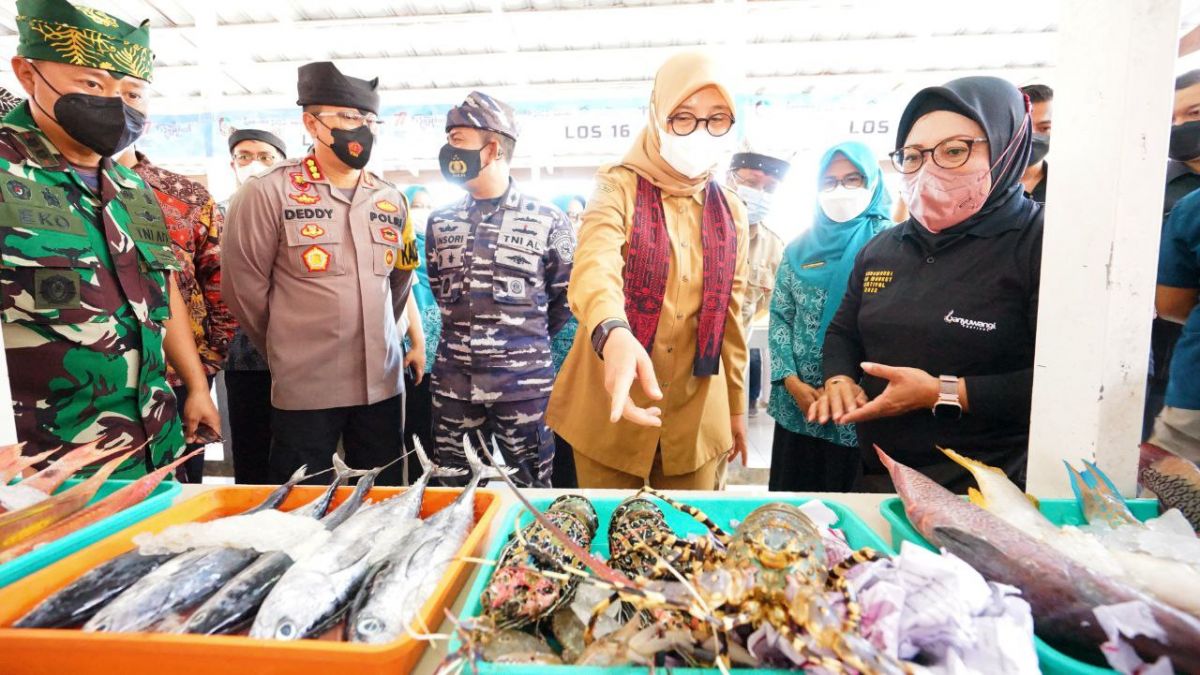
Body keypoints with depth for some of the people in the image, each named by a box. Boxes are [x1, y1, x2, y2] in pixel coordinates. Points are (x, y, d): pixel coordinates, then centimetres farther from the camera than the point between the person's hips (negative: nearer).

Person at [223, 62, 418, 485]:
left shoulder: (392, 200, 8)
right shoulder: (269, 193, -7)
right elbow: (245, 289, -1)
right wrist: (286, 349, 9)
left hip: (382, 384, 4)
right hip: (304, 388, -4)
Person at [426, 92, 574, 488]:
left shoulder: (548, 221, -4)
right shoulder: (440, 221, 8)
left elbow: (564, 298, 4)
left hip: (525, 382, -3)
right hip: (453, 383, 4)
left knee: (528, 493, 10)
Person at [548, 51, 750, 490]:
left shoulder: (731, 212, 6)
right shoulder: (618, 188, -8)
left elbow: (731, 317, 11)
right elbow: (594, 264, -29)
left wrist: (737, 406, 14)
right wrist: (613, 334, -50)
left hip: (697, 416, 4)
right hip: (613, 408, -3)